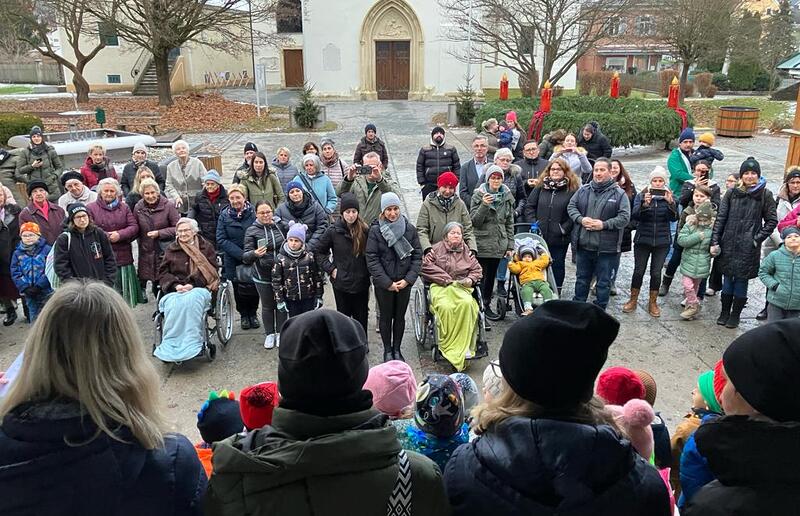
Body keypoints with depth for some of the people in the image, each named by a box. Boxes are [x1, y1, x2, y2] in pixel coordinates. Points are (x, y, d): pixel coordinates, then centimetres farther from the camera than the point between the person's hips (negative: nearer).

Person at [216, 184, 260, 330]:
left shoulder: (254, 212, -7)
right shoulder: (225, 215, -3)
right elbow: (221, 240, -6)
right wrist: (241, 254, -17)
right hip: (233, 260, 1)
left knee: (254, 288, 6)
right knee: (239, 289, 10)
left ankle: (252, 313, 31)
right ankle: (243, 315, 33)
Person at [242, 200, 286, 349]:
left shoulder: (280, 226, 0)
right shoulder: (252, 231, -7)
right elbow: (245, 257, -12)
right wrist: (255, 254, -32)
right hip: (263, 276, -2)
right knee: (267, 306, 11)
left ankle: (280, 333, 29)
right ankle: (269, 334, 28)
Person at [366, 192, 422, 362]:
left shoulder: (409, 228, -3)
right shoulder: (375, 230, -9)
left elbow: (417, 256, -1)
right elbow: (372, 259, -10)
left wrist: (408, 279, -11)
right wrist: (387, 282, -14)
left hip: (404, 283, 2)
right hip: (383, 284, -2)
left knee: (400, 316, 13)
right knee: (386, 317, 11)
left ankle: (397, 349, 30)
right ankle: (387, 350, 28)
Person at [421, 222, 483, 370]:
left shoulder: (467, 251, 21)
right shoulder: (436, 249, 10)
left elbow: (477, 270, 21)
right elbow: (425, 266, -1)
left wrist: (470, 279, -2)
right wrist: (445, 278, -6)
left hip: (461, 287, 2)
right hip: (440, 286, -2)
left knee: (467, 304, -32)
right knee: (446, 307, -35)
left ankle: (463, 346, -29)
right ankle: (446, 346, -25)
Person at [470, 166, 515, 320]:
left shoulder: (507, 196, 8)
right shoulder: (479, 195, -3)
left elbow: (509, 223, 12)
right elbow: (474, 221, -9)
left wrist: (510, 245, 8)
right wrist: (484, 205, -24)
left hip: (499, 244, 4)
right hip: (482, 243, -4)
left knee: (491, 275, 12)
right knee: (481, 275, -6)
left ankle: (486, 305, 23)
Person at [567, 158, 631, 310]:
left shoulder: (619, 193, -3)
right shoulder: (583, 190, 7)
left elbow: (624, 217, -9)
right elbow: (571, 206, 9)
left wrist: (604, 225, -19)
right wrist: (581, 219, -10)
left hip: (606, 248, -3)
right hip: (583, 245, 3)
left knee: (603, 282, 7)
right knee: (582, 279, 17)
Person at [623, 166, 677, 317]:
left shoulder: (669, 197, 2)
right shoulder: (641, 195, -1)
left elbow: (674, 218, -11)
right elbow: (634, 216, -13)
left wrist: (670, 203, -28)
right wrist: (644, 204, -30)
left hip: (662, 242, 1)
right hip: (642, 240, -1)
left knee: (656, 273, 6)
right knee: (638, 271, 4)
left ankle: (653, 302, 20)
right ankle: (633, 300, 20)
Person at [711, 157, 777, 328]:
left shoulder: (765, 195, -2)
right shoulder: (731, 193, 3)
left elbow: (772, 221, 3)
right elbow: (720, 218, 3)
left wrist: (757, 239, -6)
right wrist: (715, 241, -2)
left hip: (748, 248, -2)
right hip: (729, 244, 2)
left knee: (742, 280, 6)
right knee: (728, 278, 10)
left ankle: (735, 315, 20)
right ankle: (724, 312, 25)